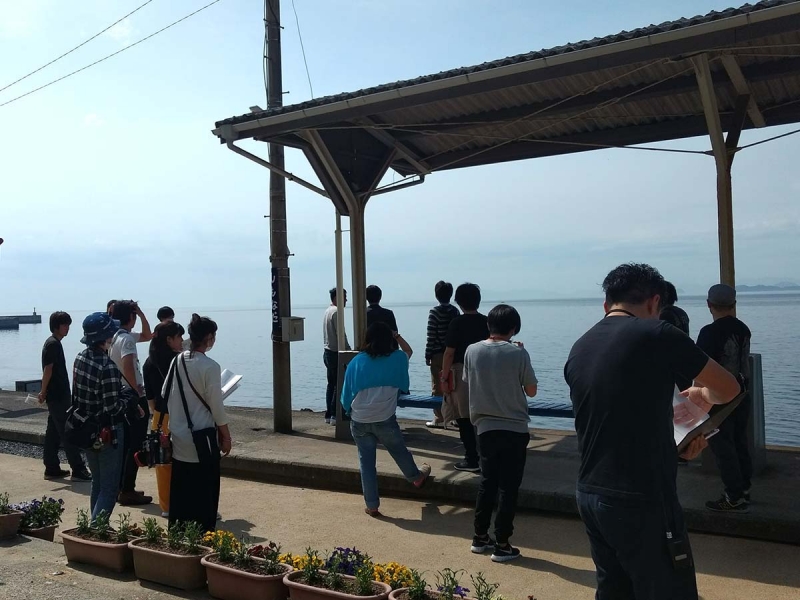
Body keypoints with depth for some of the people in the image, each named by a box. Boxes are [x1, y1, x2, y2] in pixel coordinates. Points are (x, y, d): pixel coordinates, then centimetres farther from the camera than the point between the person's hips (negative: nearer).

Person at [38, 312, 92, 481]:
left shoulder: (53, 343, 16)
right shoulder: (53, 344, -14)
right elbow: (48, 370, -18)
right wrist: (44, 392, -12)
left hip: (59, 396, 10)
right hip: (58, 397, -10)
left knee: (53, 433, 12)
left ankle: (51, 469, 18)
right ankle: (78, 470, -7)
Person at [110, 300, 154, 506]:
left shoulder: (117, 335, 12)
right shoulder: (127, 338, -17)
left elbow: (147, 336, 26)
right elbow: (127, 368, -30)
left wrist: (142, 314, 14)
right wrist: (137, 389, -18)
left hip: (122, 396, 10)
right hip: (133, 397, -10)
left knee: (125, 444, 16)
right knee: (135, 446, -4)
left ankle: (121, 487, 23)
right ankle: (127, 491, -1)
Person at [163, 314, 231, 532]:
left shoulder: (177, 361, 1)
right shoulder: (210, 366, -17)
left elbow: (165, 394, 8)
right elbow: (216, 405, -13)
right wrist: (226, 436, -2)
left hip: (179, 435, 6)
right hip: (202, 437, -6)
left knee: (180, 489, 16)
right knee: (205, 490, 5)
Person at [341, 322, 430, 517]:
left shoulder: (356, 362, -2)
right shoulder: (395, 359, -3)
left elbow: (347, 394, 4)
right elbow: (408, 351, 22)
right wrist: (397, 335, 23)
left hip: (359, 421, 1)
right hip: (385, 420, 0)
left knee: (366, 462, 10)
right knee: (400, 452, 23)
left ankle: (372, 505, 17)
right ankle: (417, 477, 49)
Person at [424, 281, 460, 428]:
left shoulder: (435, 311, -11)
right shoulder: (455, 311, 4)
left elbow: (431, 336, -12)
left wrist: (427, 355, -6)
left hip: (438, 354, -5)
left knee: (437, 387, 2)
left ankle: (439, 419, 5)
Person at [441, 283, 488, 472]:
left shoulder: (457, 323, -10)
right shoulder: (487, 322, 4)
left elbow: (449, 352, -13)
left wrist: (444, 378, -7)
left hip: (462, 375, -5)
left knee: (465, 419, 2)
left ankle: (472, 460, 5)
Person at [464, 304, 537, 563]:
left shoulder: (472, 351, -3)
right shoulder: (518, 353, -12)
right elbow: (531, 391, -1)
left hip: (485, 428, 3)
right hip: (515, 430, -3)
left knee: (487, 483, 18)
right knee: (508, 487, 6)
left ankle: (480, 537, 26)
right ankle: (502, 545, 11)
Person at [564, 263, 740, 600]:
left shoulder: (579, 349, 7)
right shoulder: (657, 334, -11)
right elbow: (728, 388, 3)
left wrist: (675, 443, 17)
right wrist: (704, 396, 23)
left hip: (590, 495, 7)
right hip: (642, 501, -7)